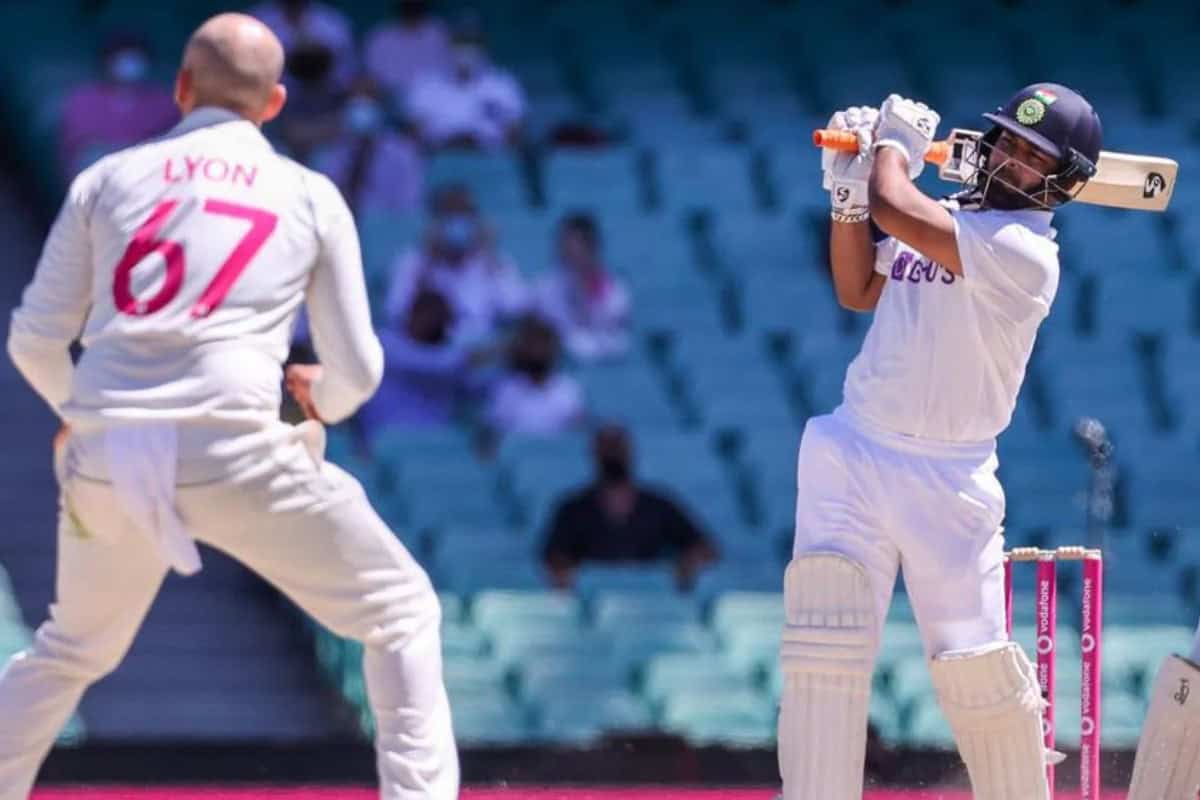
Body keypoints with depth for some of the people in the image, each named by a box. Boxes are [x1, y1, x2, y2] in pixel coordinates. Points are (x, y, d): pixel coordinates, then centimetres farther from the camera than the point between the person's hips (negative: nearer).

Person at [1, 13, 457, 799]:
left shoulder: (108, 178, 13)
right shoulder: (311, 196, 10)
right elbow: (357, 372, 9)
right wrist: (323, 401, 34)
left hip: (105, 461, 3)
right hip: (232, 458, -3)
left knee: (71, 652, 28)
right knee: (402, 617, 11)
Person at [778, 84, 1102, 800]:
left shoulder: (1024, 251, -16)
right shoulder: (946, 218, 9)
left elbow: (894, 208, -25)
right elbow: (859, 291, 20)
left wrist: (894, 144, -4)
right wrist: (848, 193, 7)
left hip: (947, 480, -6)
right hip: (853, 455, 6)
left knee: (974, 664, -3)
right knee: (827, 645, -7)